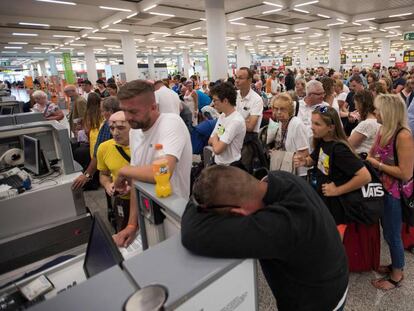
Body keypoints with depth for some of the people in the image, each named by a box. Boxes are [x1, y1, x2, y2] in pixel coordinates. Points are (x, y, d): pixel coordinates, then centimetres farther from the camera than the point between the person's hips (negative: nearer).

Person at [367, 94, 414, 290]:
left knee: (392, 234, 8)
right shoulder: (383, 130, 1)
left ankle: (397, 276, 29)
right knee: (387, 231, 21)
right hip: (383, 188, 8)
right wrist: (369, 160, -13)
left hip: (396, 193, -7)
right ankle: (395, 265, 42)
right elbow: (372, 155, 8)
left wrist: (378, 164, -19)